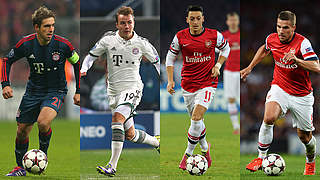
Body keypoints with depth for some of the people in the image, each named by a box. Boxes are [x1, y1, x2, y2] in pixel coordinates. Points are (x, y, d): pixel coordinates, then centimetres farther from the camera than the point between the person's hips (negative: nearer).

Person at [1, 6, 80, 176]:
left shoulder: (63, 44, -17)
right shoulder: (26, 44, -14)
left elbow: (77, 63, 1)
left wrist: (78, 91, 2)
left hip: (56, 91, -3)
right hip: (33, 91, 3)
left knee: (43, 122, -30)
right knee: (22, 130, 7)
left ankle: (43, 154, -1)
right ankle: (20, 167, 30)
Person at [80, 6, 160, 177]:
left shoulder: (141, 43, -3)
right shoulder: (108, 39, -1)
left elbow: (157, 61, 11)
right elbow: (91, 55, 10)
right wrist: (83, 70, -8)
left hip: (132, 89, -4)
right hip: (114, 92, 4)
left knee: (117, 118, -29)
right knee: (130, 135, 10)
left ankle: (112, 166, -31)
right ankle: (157, 143, 41)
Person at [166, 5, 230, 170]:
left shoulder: (214, 35, -6)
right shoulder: (180, 37, -4)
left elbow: (225, 48, 15)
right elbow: (170, 58, 7)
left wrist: (218, 65, 0)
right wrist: (170, 81, -1)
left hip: (207, 83, -2)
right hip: (188, 85, 3)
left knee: (197, 118, -18)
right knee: (196, 120, 11)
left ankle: (188, 154, -6)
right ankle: (205, 148, 37)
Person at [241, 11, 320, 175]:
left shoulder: (302, 43, -20)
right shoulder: (272, 39, -5)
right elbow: (264, 49, 21)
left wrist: (296, 59, -43)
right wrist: (250, 67, 19)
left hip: (301, 95, -2)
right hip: (279, 88, 2)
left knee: (304, 136, 7)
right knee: (269, 118, -28)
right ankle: (261, 157, -14)